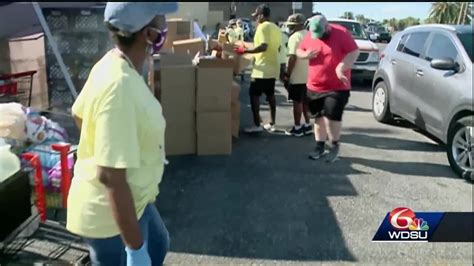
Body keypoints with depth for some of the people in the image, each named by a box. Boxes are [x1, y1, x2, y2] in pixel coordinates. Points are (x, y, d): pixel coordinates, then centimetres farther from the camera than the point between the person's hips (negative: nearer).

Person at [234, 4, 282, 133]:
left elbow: (263, 46, -27)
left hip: (263, 68, -9)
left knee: (254, 94, -3)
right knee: (270, 94, 15)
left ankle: (257, 125, -4)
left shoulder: (263, 27, -15)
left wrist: (245, 51, -24)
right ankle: (272, 123, 20)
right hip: (273, 67, 9)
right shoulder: (276, 28, 13)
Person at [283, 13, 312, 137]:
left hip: (298, 77, -8)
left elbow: (293, 58, -20)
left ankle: (297, 128, 5)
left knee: (297, 102, -1)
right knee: (305, 101, 17)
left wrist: (287, 74, -13)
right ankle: (307, 125, 22)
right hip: (309, 75, 8)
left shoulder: (295, 37, -14)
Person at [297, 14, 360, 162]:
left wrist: (341, 67, -26)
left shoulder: (341, 33, -10)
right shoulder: (310, 36, 4)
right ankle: (320, 147, 25)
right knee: (319, 117, 12)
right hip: (314, 87, 5)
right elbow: (299, 51, 14)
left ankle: (334, 146, 11)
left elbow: (354, 52, -13)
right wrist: (305, 54, -10)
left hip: (337, 87, -5)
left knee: (332, 116, -10)